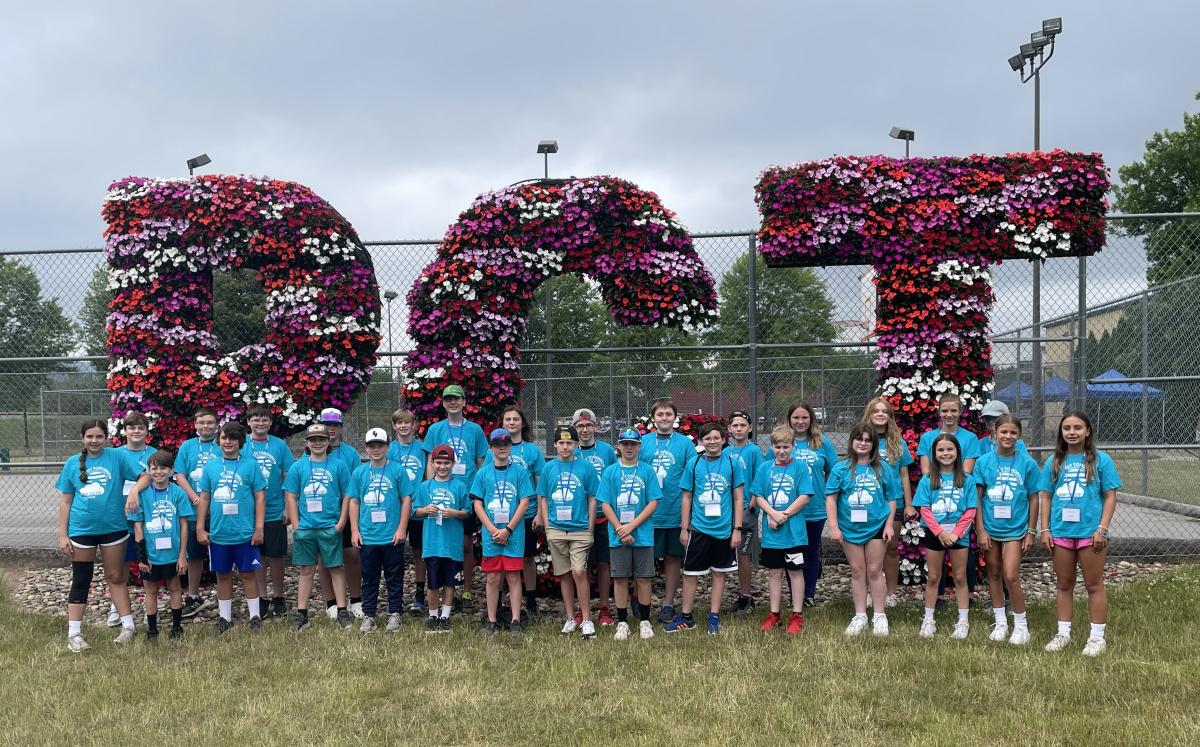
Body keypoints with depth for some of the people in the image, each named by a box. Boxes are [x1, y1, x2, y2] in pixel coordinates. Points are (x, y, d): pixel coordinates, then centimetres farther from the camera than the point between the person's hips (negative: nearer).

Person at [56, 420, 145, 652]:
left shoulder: (116, 458, -4)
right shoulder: (73, 463, 1)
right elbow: (65, 501, 4)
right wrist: (63, 534, 1)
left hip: (113, 528, -1)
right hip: (82, 529, 1)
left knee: (115, 577, 11)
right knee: (81, 581, 7)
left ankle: (128, 625, 20)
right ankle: (74, 634, 13)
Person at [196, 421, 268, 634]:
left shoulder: (250, 464, -2)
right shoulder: (211, 466, 6)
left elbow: (260, 497, -3)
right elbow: (204, 498, 10)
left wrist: (259, 528, -7)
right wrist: (200, 528, 6)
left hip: (245, 534, -3)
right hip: (218, 534, 3)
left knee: (248, 574, 4)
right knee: (223, 575, 12)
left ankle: (255, 616, 14)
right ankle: (225, 617, 23)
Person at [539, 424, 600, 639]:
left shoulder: (585, 467, 1)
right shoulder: (549, 468, 7)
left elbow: (592, 499, 3)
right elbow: (542, 498, 11)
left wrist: (590, 529, -1)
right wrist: (547, 526, 4)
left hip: (580, 529, -3)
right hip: (556, 530, 3)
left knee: (579, 572, -12)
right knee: (564, 575, 9)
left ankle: (587, 620, -3)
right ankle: (570, 619, 18)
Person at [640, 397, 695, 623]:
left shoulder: (685, 443, 1)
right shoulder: (642, 442, 3)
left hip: (675, 513, 0)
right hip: (647, 512, 0)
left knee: (673, 558, 9)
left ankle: (668, 604, 19)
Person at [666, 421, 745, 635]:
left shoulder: (732, 464, -1)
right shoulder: (694, 464, 1)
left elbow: (738, 498, 1)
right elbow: (687, 498, 6)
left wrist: (737, 529, -3)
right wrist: (684, 528, 3)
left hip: (724, 529, 0)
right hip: (699, 528, 0)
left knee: (719, 573, 9)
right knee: (690, 573, 4)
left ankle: (714, 617, 19)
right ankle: (686, 616, 17)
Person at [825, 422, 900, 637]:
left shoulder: (882, 469, 1)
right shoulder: (841, 468, -2)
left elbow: (891, 499, 5)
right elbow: (831, 498, -3)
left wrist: (889, 524, -2)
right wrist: (834, 526, -8)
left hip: (876, 527, 0)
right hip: (850, 528, 0)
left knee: (874, 571, 5)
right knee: (857, 571, 9)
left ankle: (879, 617, 15)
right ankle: (860, 617, 18)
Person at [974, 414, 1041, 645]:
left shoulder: (1027, 463, -4)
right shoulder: (984, 461, -2)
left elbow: (1033, 499, 1)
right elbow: (977, 498, -1)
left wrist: (1031, 532, 0)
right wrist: (981, 530, -5)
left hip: (1015, 528, -2)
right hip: (989, 527, 2)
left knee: (1011, 577, -10)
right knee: (994, 574, 12)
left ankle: (1021, 625, 7)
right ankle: (1000, 623, 26)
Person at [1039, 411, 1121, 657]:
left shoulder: (1100, 460, -2)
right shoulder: (1053, 462, 7)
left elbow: (1110, 496, -3)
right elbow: (1046, 497, 10)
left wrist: (1102, 529, -11)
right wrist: (1045, 529, 3)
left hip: (1090, 532, -3)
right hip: (1060, 532, 3)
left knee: (1094, 585, 4)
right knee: (1063, 584, 12)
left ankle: (1097, 637, 13)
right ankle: (1063, 633, 22)